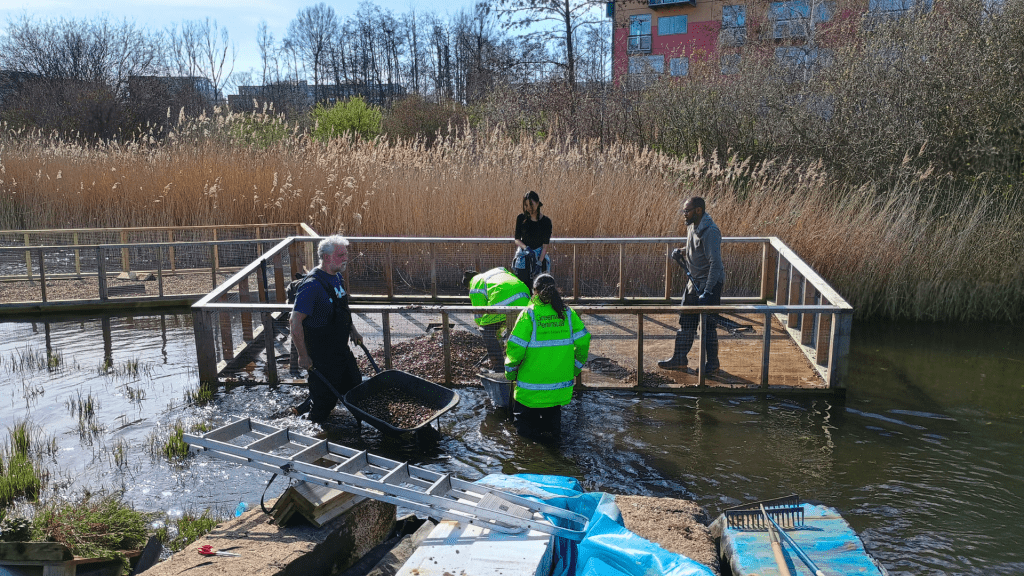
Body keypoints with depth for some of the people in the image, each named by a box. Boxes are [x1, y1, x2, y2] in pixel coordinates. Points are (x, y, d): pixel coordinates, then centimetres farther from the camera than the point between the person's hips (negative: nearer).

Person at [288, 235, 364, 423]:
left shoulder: (337, 277, 4)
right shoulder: (312, 285, -25)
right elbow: (295, 323, -25)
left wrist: (352, 330, 13)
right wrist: (303, 356, -21)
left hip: (342, 349, 9)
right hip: (321, 355, -9)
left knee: (354, 386, 21)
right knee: (324, 399, 3)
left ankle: (308, 405, 38)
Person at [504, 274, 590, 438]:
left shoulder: (528, 314, -13)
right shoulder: (568, 313, -3)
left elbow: (515, 348, -14)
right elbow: (583, 342, 0)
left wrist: (510, 372, 2)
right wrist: (574, 370, 12)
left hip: (531, 387, -3)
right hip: (560, 385, 3)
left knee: (525, 427, 15)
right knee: (552, 414, 24)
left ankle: (531, 425, -5)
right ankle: (552, 424, 5)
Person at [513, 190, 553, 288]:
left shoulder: (546, 221, -3)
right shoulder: (521, 218, 3)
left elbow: (545, 245, -5)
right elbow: (517, 239, 4)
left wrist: (539, 262, -14)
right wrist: (526, 248, -17)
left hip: (539, 256, -1)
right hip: (522, 258, 2)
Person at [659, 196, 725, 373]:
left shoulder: (710, 231, -22)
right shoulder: (692, 226, 6)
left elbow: (715, 264, -25)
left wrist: (707, 292, -27)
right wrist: (681, 253, 1)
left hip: (710, 283, -9)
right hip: (694, 281, 9)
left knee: (707, 323, 0)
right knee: (686, 320, 12)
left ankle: (712, 362, 15)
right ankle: (679, 358, 22)